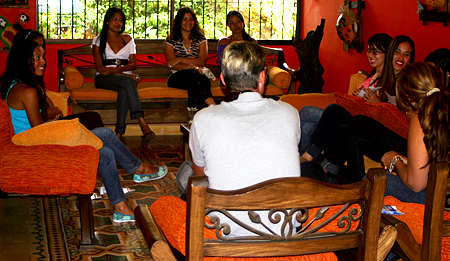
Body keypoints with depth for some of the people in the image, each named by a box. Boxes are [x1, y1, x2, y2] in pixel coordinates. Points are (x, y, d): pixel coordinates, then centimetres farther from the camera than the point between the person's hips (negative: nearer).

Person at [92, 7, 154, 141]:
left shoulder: (127, 39, 20)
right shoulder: (98, 40, 13)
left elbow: (133, 64, 9)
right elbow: (100, 68, 0)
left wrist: (115, 69, -11)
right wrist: (125, 75, -13)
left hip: (125, 76, 2)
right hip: (104, 79, -2)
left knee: (124, 91, -38)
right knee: (127, 81, -37)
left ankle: (119, 133, -45)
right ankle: (143, 124, -49)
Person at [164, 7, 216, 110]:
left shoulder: (201, 40, 17)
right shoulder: (170, 41, 11)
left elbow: (201, 62, 1)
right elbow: (172, 65, -3)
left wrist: (181, 59, -11)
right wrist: (191, 66, -21)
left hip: (198, 75, 2)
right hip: (177, 77, -1)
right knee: (194, 74, -36)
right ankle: (213, 106, -47)